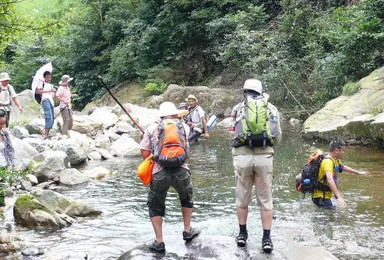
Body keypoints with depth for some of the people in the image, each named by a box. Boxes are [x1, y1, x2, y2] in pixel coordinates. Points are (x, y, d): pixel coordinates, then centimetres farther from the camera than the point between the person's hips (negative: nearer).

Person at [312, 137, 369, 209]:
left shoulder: (335, 160, 9)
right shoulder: (328, 161, -23)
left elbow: (342, 167, 32)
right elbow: (330, 180, -37)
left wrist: (358, 172, 40)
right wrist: (338, 197, -44)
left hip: (325, 196, 10)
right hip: (321, 197, -10)